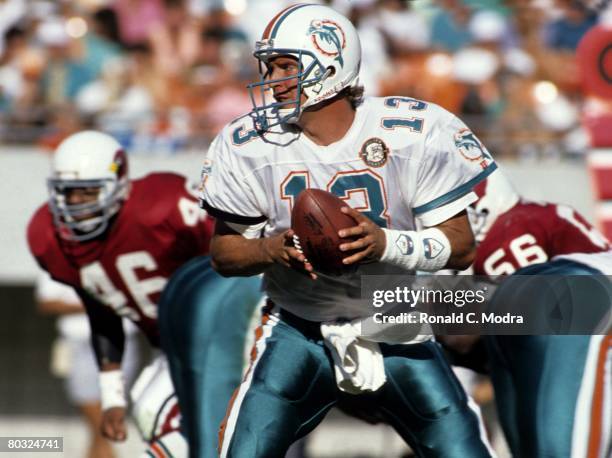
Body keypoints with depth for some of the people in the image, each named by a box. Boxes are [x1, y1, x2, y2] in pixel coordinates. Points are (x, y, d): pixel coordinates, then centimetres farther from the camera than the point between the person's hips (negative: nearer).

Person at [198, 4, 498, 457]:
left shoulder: (414, 134, -15)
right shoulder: (251, 146, -10)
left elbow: (461, 245, -12)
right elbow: (224, 253, 0)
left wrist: (384, 243, -30)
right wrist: (275, 249, -23)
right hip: (300, 331, 1)